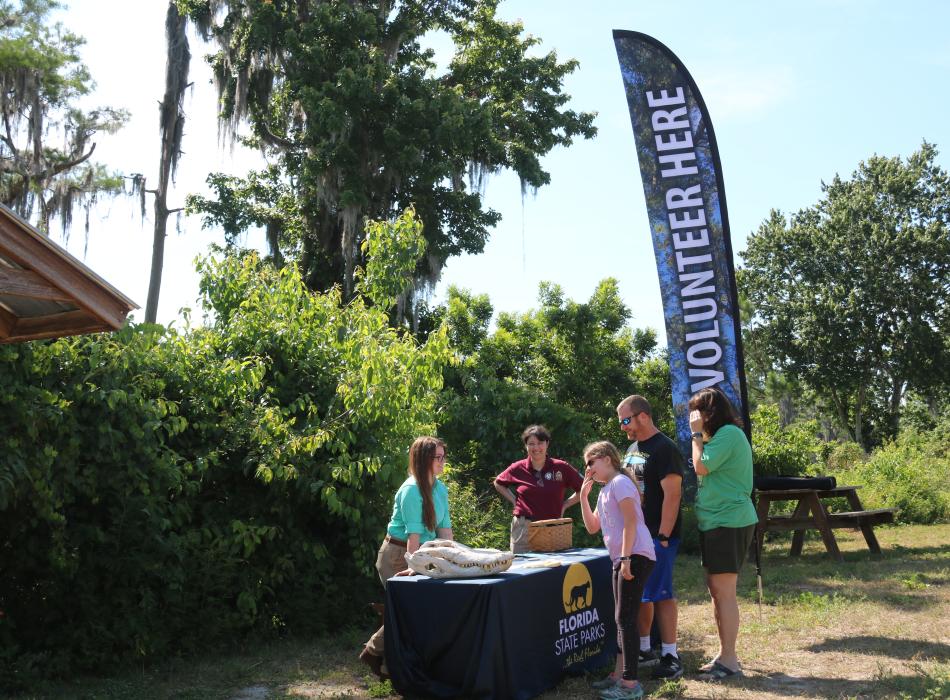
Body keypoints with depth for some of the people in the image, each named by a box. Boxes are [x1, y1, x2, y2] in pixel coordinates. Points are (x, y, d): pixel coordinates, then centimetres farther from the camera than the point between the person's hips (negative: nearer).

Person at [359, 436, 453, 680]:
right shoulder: (411, 490, -20)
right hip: (397, 554, -8)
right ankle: (374, 651, 13)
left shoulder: (441, 489, 5)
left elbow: (444, 528, 4)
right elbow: (414, 533, -27)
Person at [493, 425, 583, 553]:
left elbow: (582, 490, 9)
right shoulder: (518, 468, 2)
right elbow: (498, 484, 19)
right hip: (523, 529, 0)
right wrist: (514, 501, 8)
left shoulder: (561, 468, -1)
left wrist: (564, 505, 2)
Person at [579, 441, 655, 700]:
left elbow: (631, 521, -18)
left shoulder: (620, 482, -8)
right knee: (622, 619, 15)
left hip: (636, 556, -10)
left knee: (626, 619, -9)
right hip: (621, 559, 10)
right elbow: (592, 527, 23)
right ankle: (619, 675, 24)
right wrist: (583, 495, 16)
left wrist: (626, 558, -23)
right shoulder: (605, 491, 20)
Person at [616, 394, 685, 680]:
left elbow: (672, 495, -18)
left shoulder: (665, 449, -13)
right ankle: (643, 650, 24)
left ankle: (670, 656, 6)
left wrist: (663, 536, -21)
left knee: (660, 594, -3)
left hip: (657, 537, -8)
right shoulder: (632, 448, 13)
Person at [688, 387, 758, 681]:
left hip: (729, 522, -11)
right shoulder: (722, 435, 17)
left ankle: (729, 661, -1)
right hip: (716, 522, 11)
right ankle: (725, 654, 22)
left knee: (724, 591, -7)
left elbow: (701, 467, -16)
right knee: (716, 589, 14)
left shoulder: (728, 433, -15)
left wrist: (696, 434, -9)